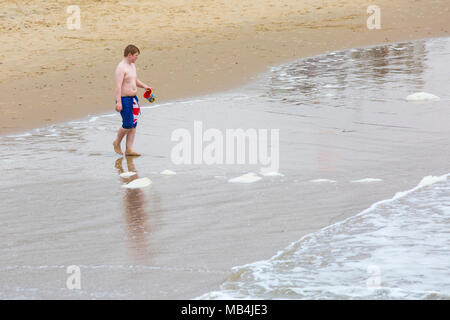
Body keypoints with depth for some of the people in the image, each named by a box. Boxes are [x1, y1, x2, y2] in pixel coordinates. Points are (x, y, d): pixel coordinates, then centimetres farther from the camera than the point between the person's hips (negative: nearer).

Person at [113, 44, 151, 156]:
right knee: (128, 124, -8)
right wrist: (118, 102, -30)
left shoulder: (132, 65, 13)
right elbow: (118, 86, -23)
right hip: (124, 99, -9)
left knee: (134, 125, 5)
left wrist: (144, 86, 9)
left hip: (133, 99, 9)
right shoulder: (121, 67, -16)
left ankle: (129, 149, 8)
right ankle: (117, 143, 16)